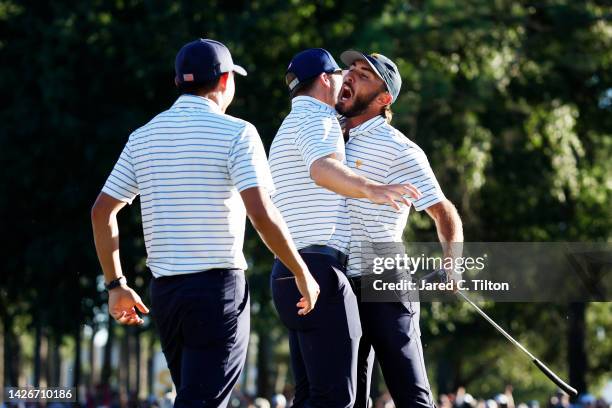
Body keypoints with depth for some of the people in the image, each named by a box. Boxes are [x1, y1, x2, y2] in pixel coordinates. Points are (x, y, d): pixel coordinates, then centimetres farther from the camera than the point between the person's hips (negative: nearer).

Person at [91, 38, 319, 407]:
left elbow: (102, 213, 10)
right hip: (219, 286, -6)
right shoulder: (236, 133, -7)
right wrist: (303, 274, -7)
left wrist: (116, 285, 17)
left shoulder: (143, 137, 10)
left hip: (164, 289, 6)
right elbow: (261, 214, -17)